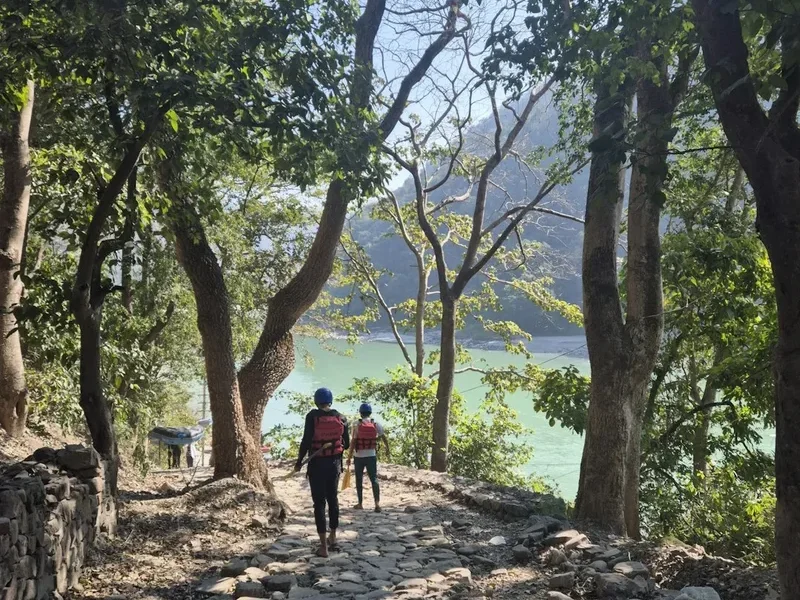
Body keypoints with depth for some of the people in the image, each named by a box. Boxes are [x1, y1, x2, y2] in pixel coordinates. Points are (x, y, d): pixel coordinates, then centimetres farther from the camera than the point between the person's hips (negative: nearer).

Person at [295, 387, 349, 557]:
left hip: (317, 463, -4)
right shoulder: (341, 418, 2)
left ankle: (323, 546, -2)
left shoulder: (312, 416, -10)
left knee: (319, 502, 0)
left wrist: (299, 462, -3)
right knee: (333, 499, 19)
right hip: (335, 462, 4)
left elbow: (306, 440, -14)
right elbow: (346, 444, 7)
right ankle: (333, 537, 30)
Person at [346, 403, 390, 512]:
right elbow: (384, 437, 6)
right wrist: (388, 450, 20)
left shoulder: (358, 425, -6)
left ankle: (360, 503, 19)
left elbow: (353, 442, -9)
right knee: (374, 479, 1)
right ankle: (377, 503, -15)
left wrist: (349, 456, -4)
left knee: (359, 480, 13)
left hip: (359, 456, -1)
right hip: (372, 455, 1)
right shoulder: (376, 424, 0)